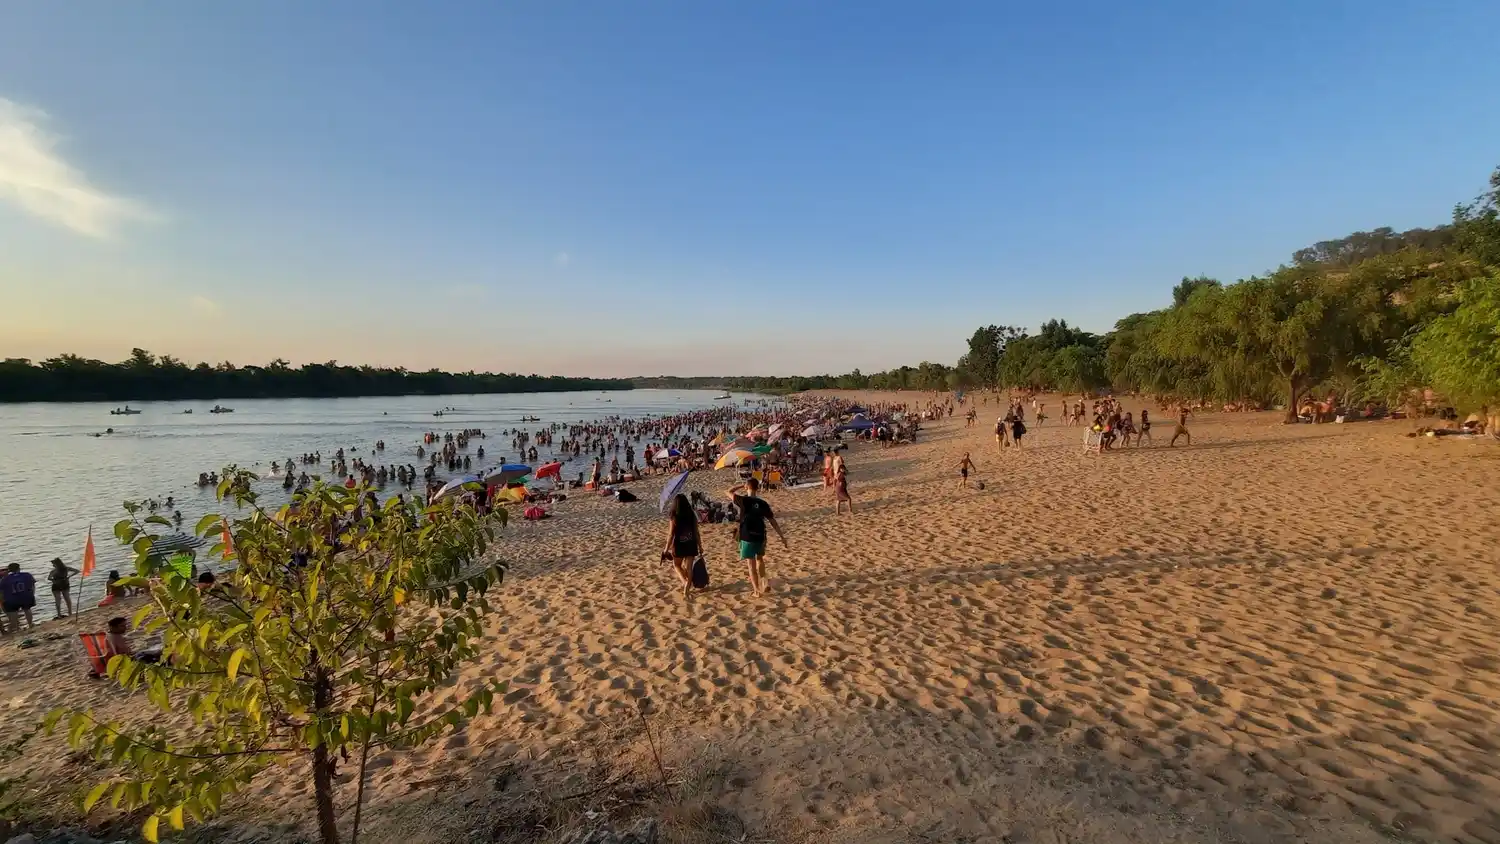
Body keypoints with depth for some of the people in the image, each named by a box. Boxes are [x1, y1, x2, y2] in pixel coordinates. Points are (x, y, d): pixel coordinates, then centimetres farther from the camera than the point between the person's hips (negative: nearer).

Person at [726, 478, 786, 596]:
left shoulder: (744, 500, -11)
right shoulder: (763, 504, 1)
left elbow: (730, 492, -12)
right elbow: (773, 522, 2)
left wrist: (741, 486, 1)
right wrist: (782, 537, 7)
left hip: (747, 538, -4)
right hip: (760, 536, 4)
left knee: (751, 565, 5)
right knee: (760, 559, 28)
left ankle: (757, 591, 9)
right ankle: (763, 583, 24)